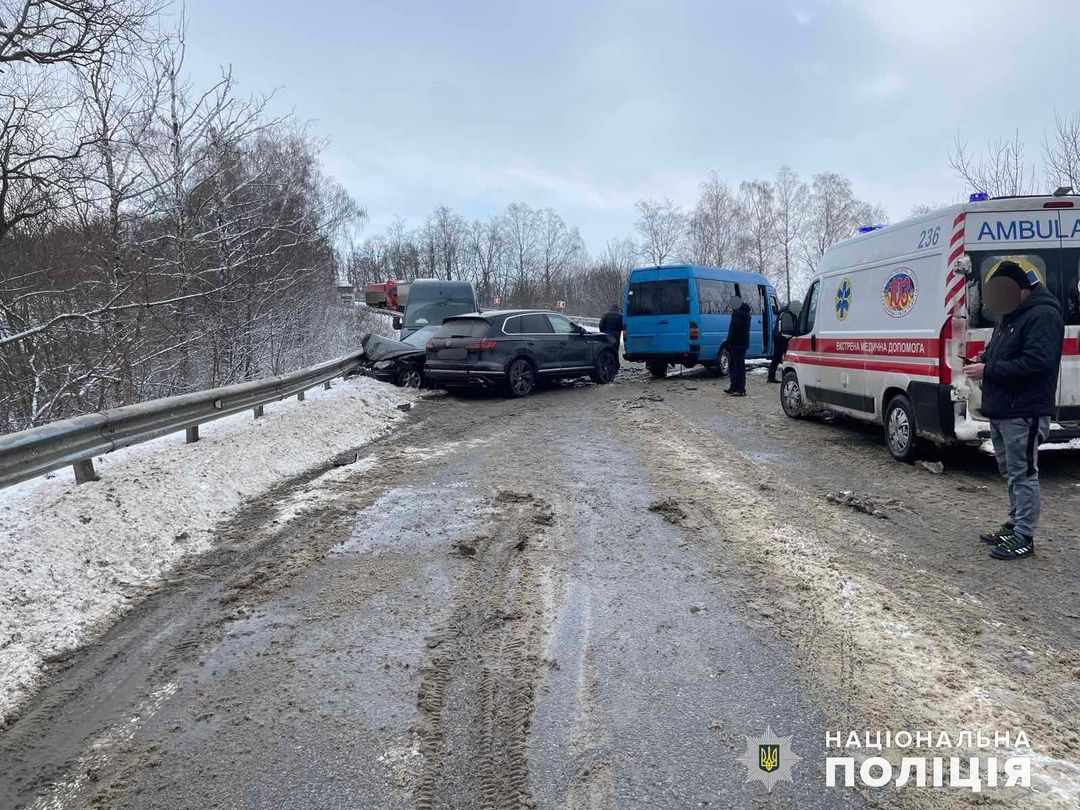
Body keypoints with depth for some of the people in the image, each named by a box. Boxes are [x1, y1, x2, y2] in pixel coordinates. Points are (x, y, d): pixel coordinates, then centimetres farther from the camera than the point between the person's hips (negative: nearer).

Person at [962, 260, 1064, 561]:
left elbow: (1037, 362, -24)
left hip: (1024, 413, -10)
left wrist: (988, 370, -22)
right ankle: (1015, 525, 30)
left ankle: (1024, 537, 1)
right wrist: (984, 359, 6)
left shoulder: (1043, 316, -14)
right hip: (1001, 410, 10)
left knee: (1023, 474, -5)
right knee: (1010, 471, 18)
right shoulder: (1009, 315, 17)